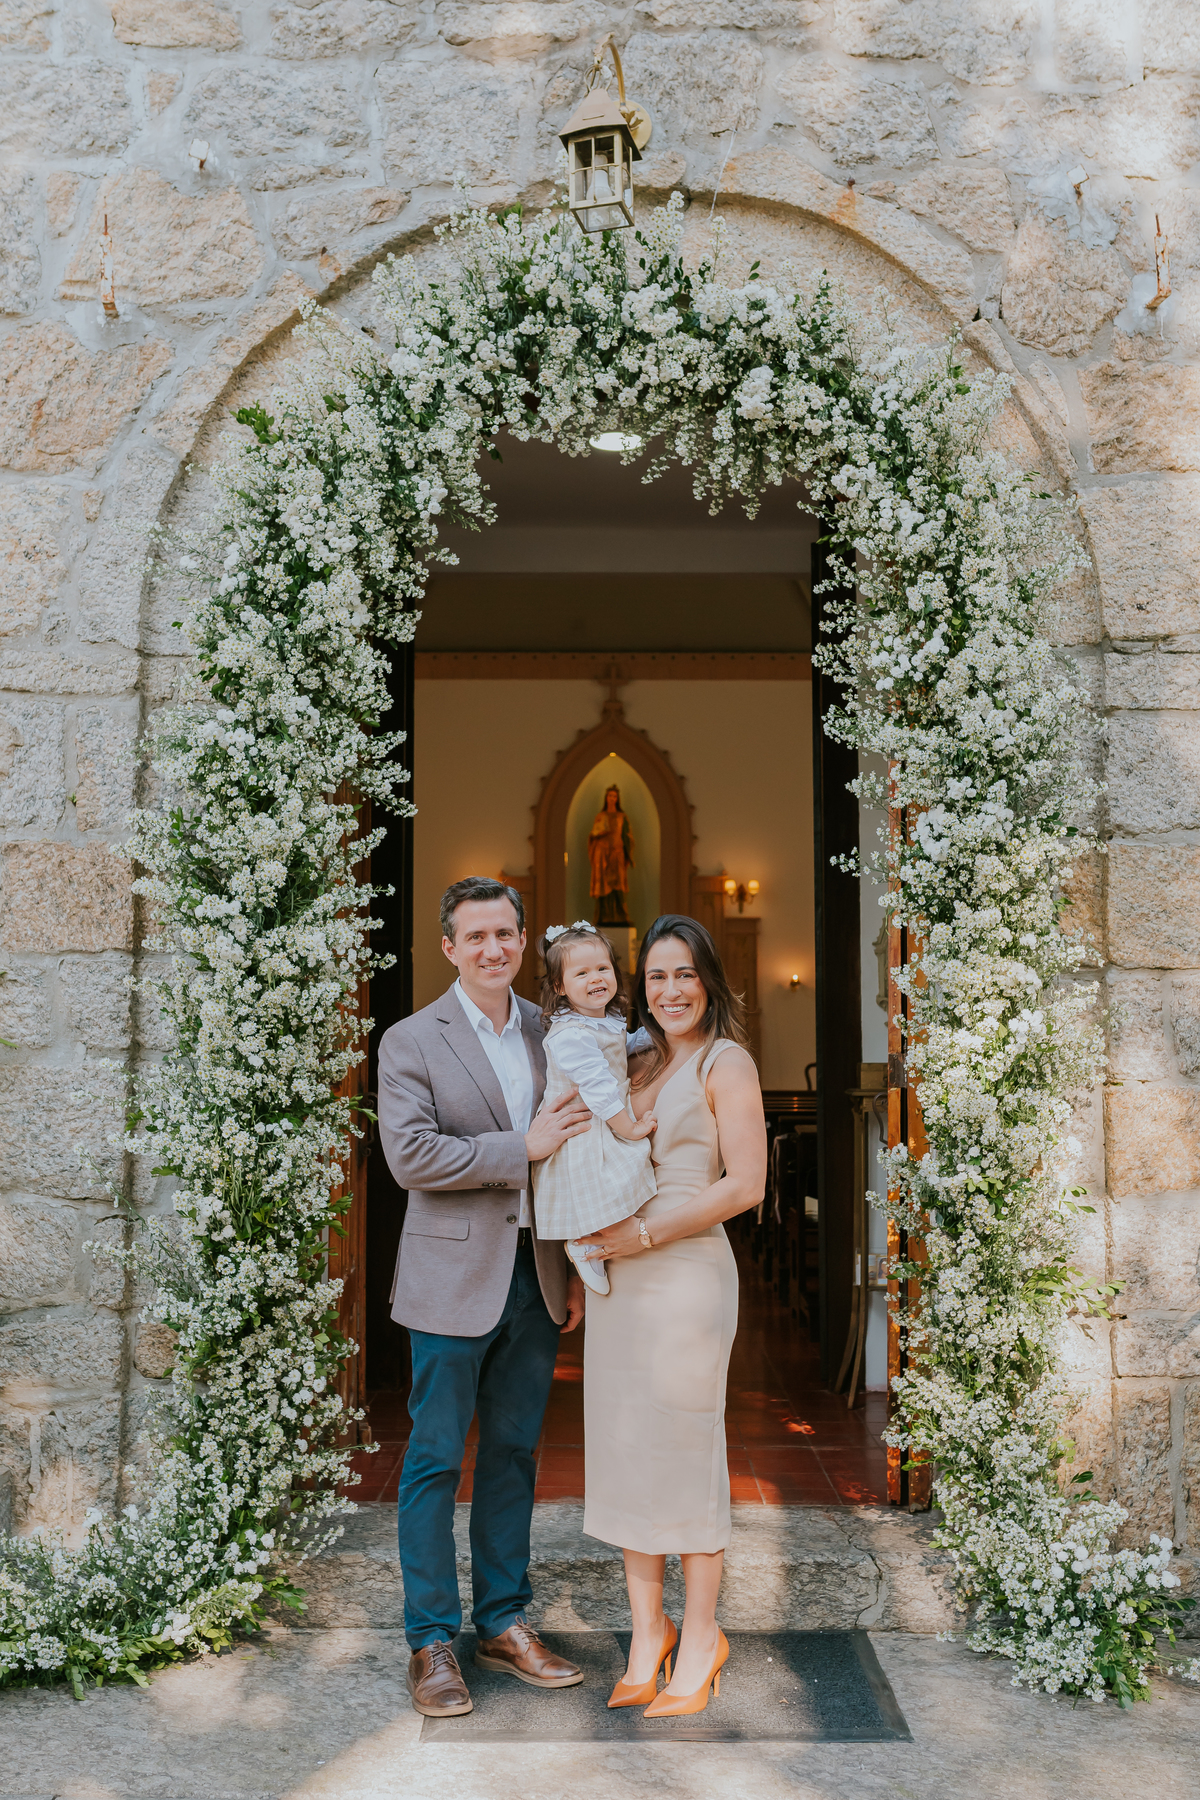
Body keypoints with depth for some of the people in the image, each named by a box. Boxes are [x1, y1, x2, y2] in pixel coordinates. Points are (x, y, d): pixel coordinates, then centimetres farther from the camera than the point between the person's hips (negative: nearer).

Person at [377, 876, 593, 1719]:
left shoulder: (551, 1032, 9)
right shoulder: (411, 1041, -6)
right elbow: (410, 1155, -17)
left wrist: (577, 1265, 10)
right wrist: (522, 1147, -20)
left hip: (538, 1277, 5)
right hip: (455, 1279, -4)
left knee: (514, 1454, 14)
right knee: (436, 1461, 4)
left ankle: (504, 1622, 27)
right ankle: (431, 1640, 17)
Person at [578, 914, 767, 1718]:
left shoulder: (726, 1062, -3)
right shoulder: (639, 1066, 16)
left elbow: (746, 1183, -11)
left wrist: (648, 1234, -14)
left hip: (688, 1272, -6)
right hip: (618, 1278, 6)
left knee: (686, 1448, 1)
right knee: (624, 1447, 8)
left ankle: (700, 1641, 16)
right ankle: (647, 1631, 21)